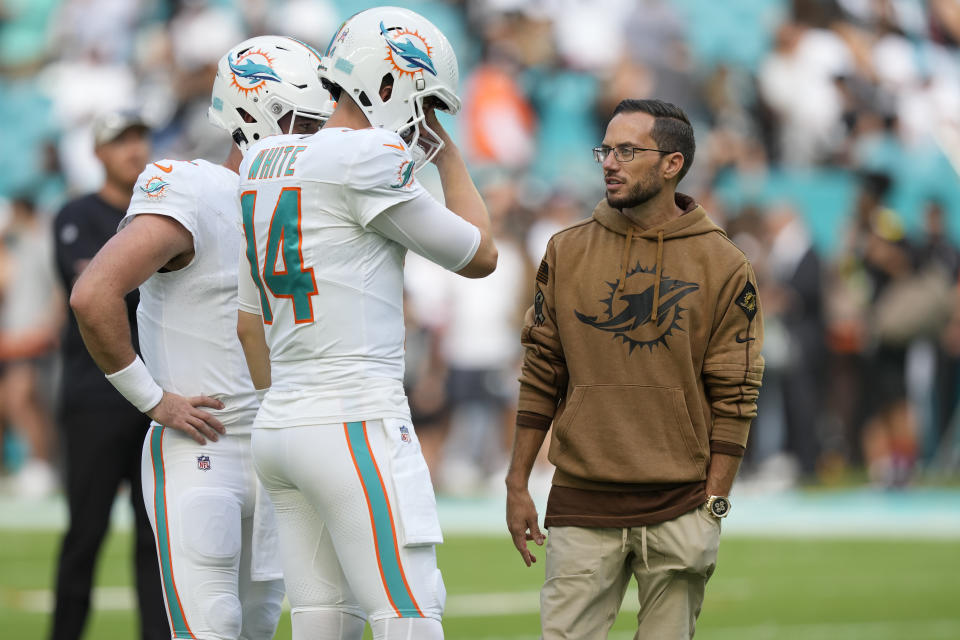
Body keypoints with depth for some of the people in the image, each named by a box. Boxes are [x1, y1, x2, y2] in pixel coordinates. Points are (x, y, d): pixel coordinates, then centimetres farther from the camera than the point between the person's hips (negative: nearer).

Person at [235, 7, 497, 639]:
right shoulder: (367, 159, -12)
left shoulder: (266, 162, 14)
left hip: (281, 422, 9)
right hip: (356, 422, -9)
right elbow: (479, 256, -1)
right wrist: (450, 155, 11)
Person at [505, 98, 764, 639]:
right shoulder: (568, 252, 7)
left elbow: (733, 397, -1)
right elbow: (541, 376, 9)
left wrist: (713, 504, -6)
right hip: (582, 505, 1)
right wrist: (517, 484, 5)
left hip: (678, 510, -1)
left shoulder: (722, 266, 0)